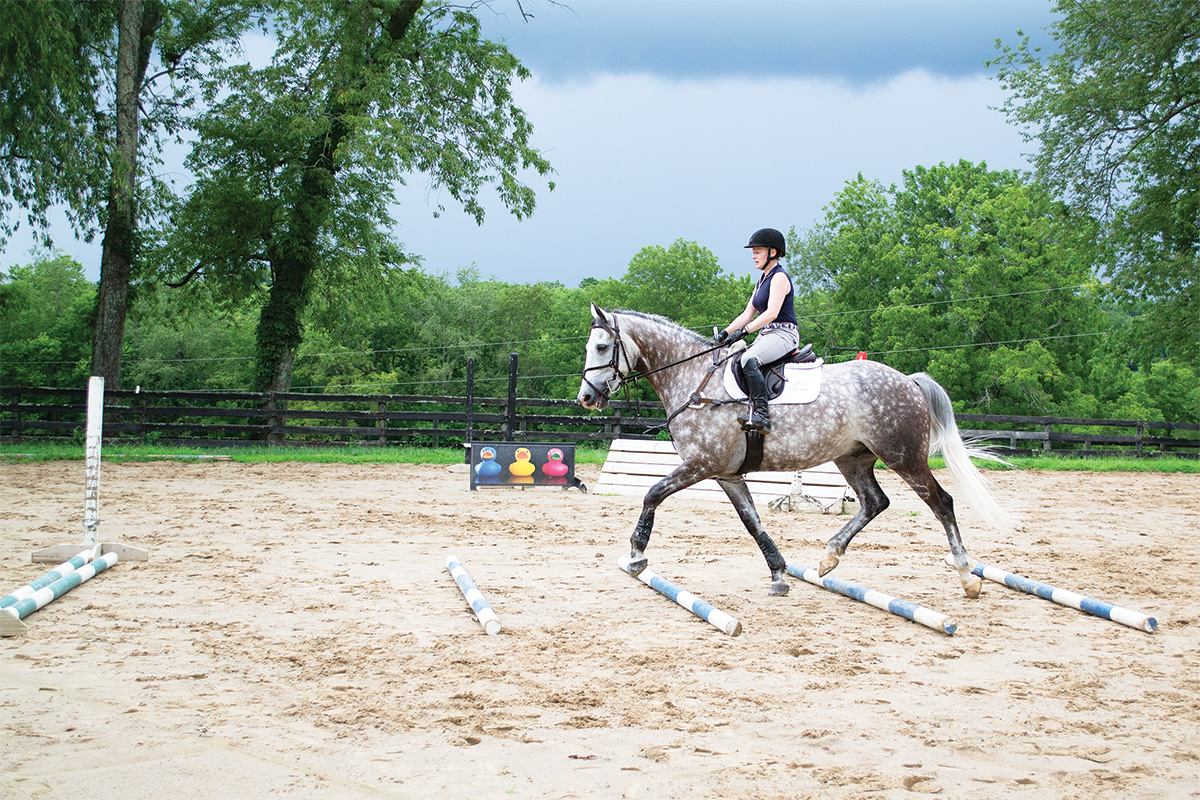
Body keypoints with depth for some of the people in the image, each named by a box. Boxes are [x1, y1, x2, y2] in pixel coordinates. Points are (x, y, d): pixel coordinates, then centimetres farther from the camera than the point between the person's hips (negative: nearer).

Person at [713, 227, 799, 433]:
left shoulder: (779, 277, -8)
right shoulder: (762, 280, 21)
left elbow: (772, 312, -21)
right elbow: (747, 314, 19)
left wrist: (744, 331, -26)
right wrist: (725, 333, 6)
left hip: (783, 334, -10)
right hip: (766, 336, 10)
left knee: (749, 359, -34)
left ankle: (761, 412, -41)